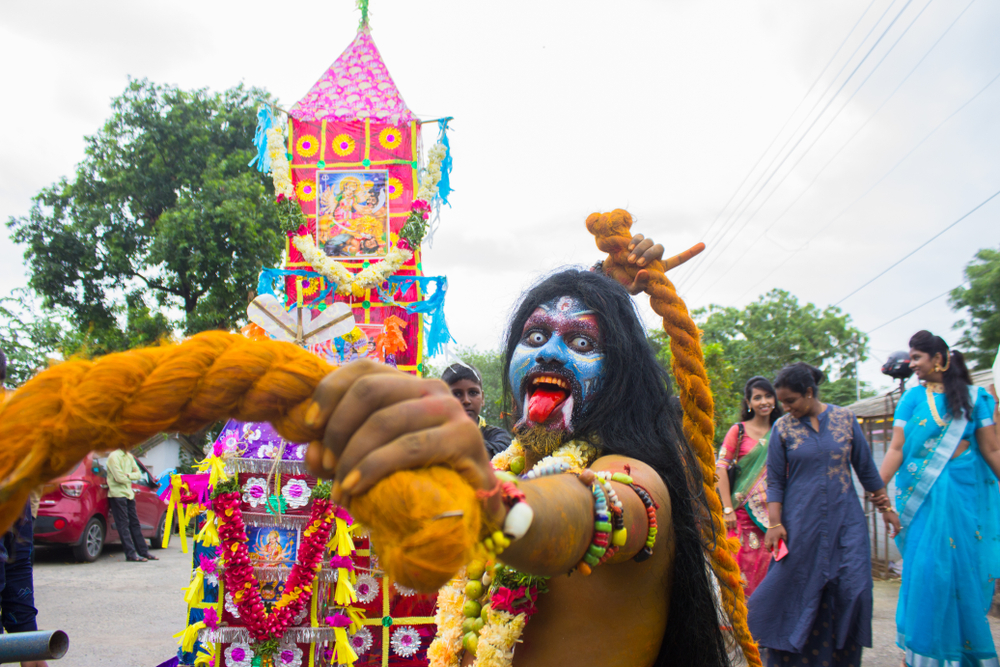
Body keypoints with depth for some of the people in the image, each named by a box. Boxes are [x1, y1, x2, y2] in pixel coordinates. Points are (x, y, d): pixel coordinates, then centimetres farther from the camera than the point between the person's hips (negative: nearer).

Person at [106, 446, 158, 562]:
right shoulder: (114, 456, -12)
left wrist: (128, 475, -10)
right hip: (117, 493, -8)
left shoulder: (129, 457, 13)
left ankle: (143, 551, 14)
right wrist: (130, 479, 0)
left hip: (128, 493, 8)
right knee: (123, 524, -6)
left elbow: (138, 474, 10)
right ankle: (131, 554, -5)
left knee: (135, 523, 10)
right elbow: (119, 477, -18)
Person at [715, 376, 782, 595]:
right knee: (745, 563, -2)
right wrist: (728, 509, -10)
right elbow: (721, 468, -4)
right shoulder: (739, 431, 0)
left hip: (774, 509, 3)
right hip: (745, 509, -3)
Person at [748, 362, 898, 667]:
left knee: (852, 588, -4)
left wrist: (885, 506, 13)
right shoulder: (782, 428, 0)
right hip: (801, 524, -1)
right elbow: (775, 481, 0)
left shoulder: (845, 418, 2)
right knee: (796, 590, 0)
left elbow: (866, 468, 9)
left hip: (845, 520, 1)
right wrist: (774, 523, -8)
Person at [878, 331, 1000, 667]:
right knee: (926, 570, 0)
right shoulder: (913, 397, 3)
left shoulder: (973, 397, 3)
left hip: (964, 494, 0)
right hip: (923, 496, 0)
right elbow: (896, 448, -1)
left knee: (963, 571, 3)